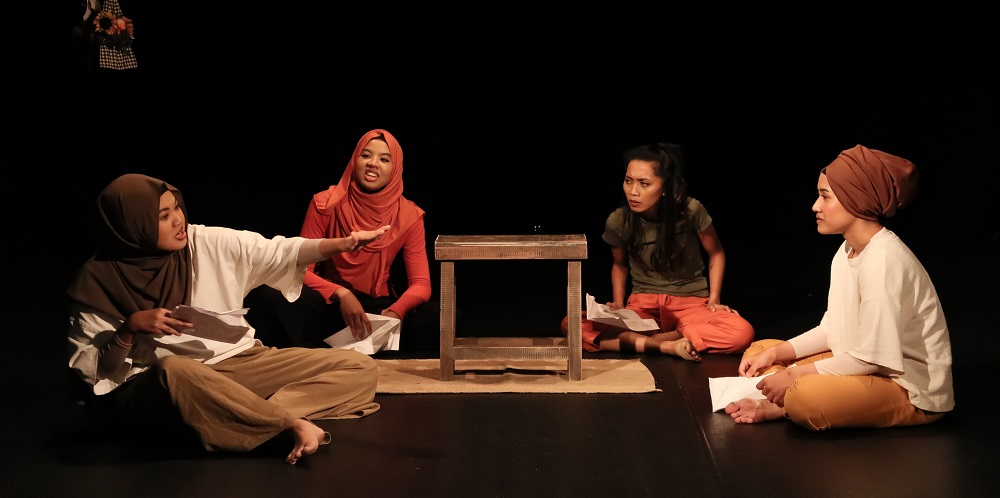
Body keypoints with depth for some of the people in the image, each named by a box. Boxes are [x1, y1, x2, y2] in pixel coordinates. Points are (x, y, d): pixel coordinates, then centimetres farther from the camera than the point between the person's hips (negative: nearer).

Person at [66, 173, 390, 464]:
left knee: (360, 368, -8)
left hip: (242, 362, 4)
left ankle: (264, 415, -29)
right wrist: (130, 328, -23)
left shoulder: (210, 243, 1)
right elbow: (91, 369, -5)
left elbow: (278, 253, 0)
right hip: (168, 381, -4)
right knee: (175, 369, -43)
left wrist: (342, 243, -15)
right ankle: (292, 423, -29)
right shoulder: (101, 278, -6)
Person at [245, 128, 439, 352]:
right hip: (329, 304, -1)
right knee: (265, 293, -30)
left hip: (378, 307, 1)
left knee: (434, 319, -30)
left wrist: (396, 311, -30)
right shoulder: (325, 204, -6)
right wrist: (341, 294, -27)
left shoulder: (409, 215, -4)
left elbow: (420, 283, -7)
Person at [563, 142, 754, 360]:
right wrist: (618, 305, -2)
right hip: (643, 305, 1)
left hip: (691, 303, -1)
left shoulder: (691, 211, -15)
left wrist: (714, 299, -6)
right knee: (571, 325, -25)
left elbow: (716, 253, 3)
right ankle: (666, 346, -28)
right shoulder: (617, 221, -10)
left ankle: (638, 339, -22)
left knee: (741, 333, -34)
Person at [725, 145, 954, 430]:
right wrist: (775, 354, 0)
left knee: (806, 398, -36)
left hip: (913, 390, -10)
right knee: (760, 351, 10)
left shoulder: (884, 260, -23)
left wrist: (795, 375, -16)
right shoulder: (846, 254, 6)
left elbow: (871, 358, -23)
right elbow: (832, 330, 12)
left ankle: (781, 407, -6)